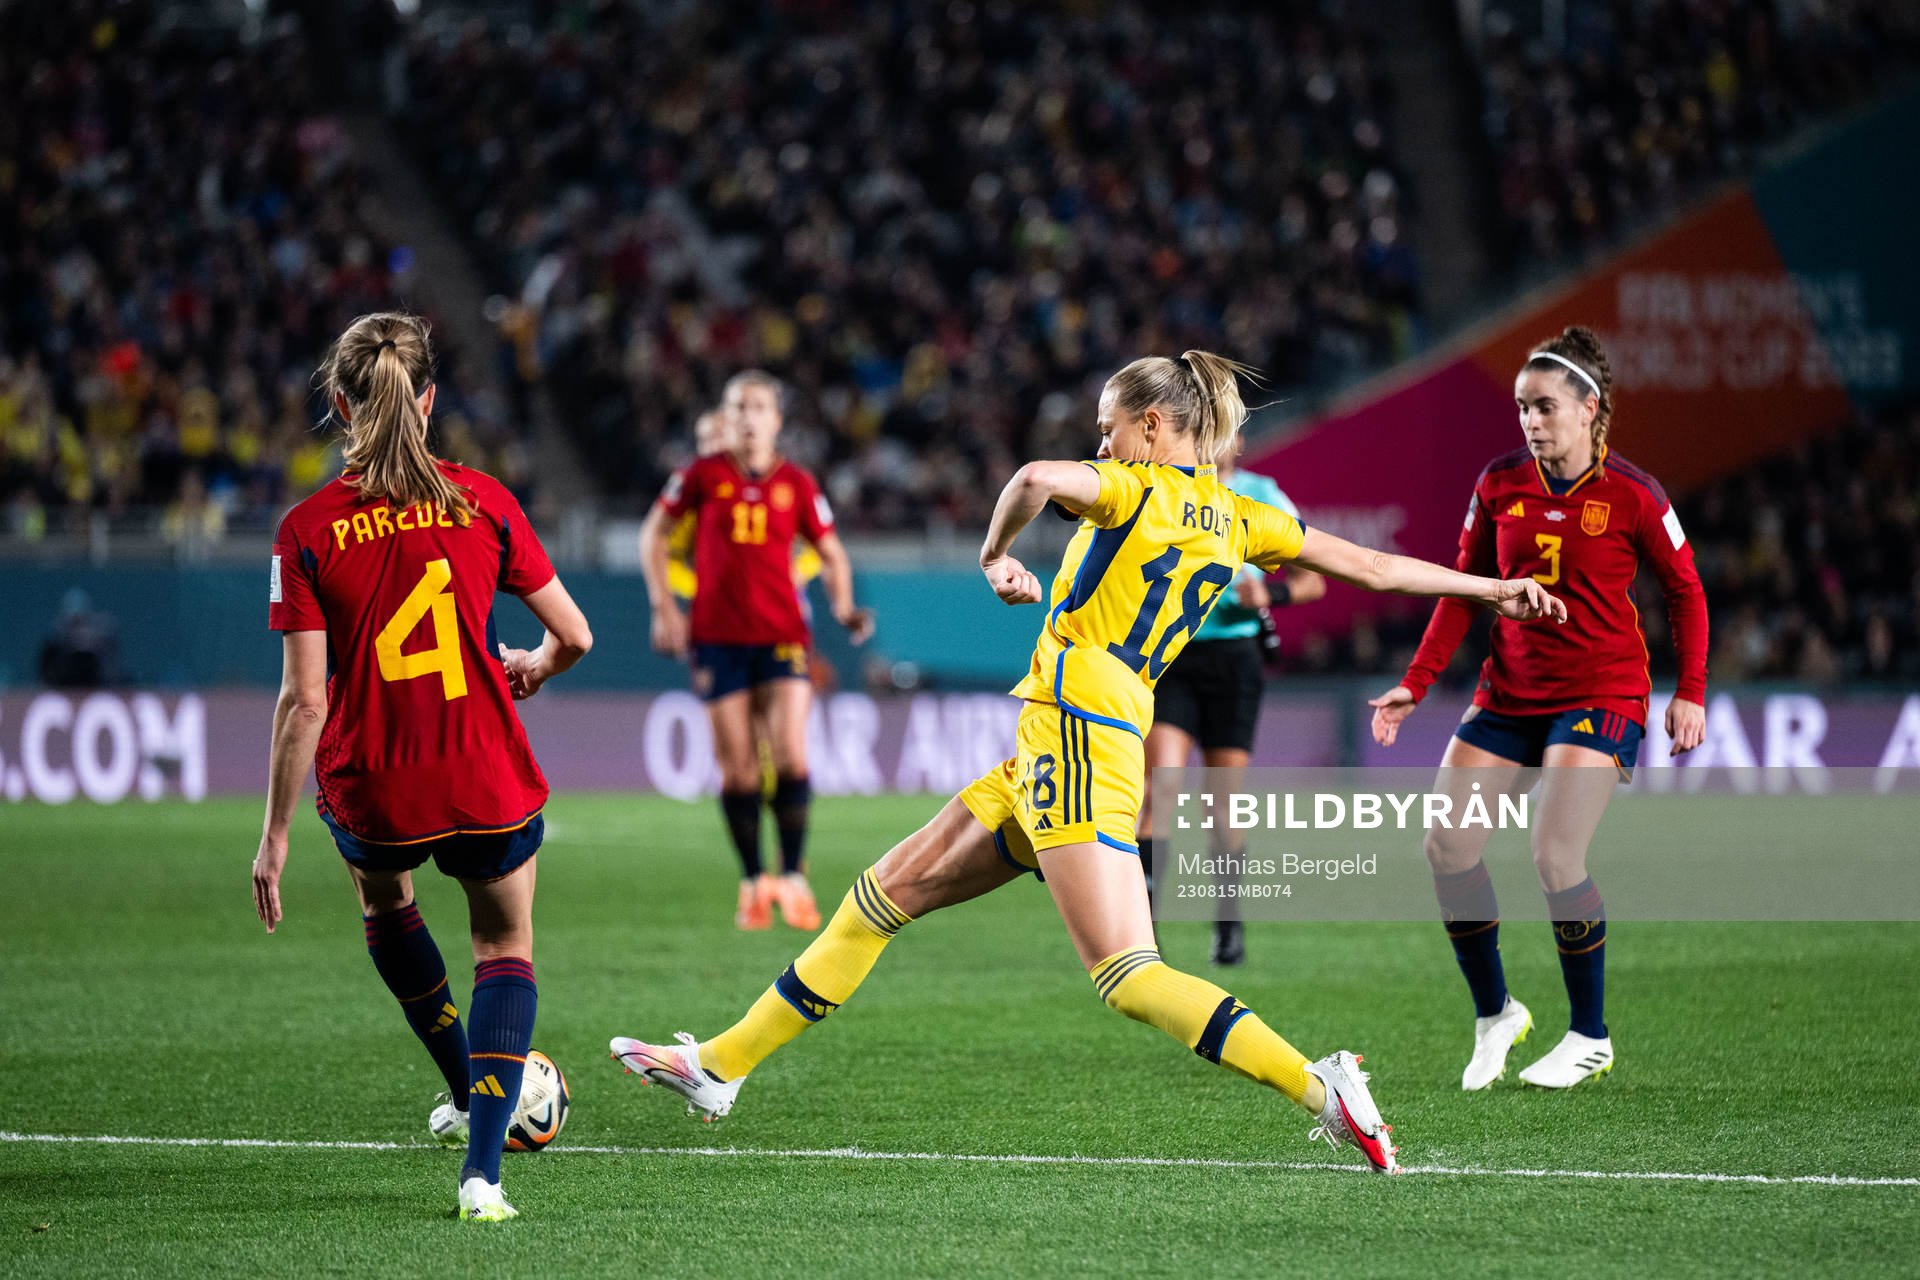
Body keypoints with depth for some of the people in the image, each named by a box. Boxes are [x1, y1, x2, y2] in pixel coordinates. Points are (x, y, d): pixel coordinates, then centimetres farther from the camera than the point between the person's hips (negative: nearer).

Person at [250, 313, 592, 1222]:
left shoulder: (307, 531, -9)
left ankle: (467, 1095, 44)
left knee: (383, 900, 34)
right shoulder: (480, 502, -5)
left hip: (371, 793, 0)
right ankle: (481, 1168, -1)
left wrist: (276, 834, -3)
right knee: (506, 945, 20)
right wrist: (535, 667, 24)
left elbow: (305, 699, -10)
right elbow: (573, 635, 0)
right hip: (487, 783, 0)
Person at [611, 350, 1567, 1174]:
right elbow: (1372, 567, 17)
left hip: (1076, 721, -9)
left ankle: (1319, 1087, -27)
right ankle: (720, 1066, 17)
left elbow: (1037, 477, -24)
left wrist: (996, 555, -5)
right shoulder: (1238, 518, 16)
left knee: (1126, 974, -18)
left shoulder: (1138, 487, -4)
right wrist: (1495, 590, 26)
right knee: (885, 894, 13)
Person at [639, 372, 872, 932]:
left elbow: (831, 554, 15)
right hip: (717, 638, 0)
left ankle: (793, 877, 0)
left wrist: (843, 608, -3)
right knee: (737, 766, -1)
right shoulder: (702, 476, 3)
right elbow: (654, 533, 13)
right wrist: (663, 604, 3)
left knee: (791, 755, -12)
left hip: (782, 634, 0)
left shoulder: (797, 485, 5)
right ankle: (753, 883, 11)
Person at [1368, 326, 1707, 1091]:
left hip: (1600, 693, -5)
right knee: (1446, 848, -7)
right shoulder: (1499, 485, 2)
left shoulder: (1631, 496, -8)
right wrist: (1415, 684, 2)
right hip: (1508, 691, 5)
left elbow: (1685, 591, 1)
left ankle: (1590, 1039, -1)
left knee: (1555, 857, -19)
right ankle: (1494, 1015, 12)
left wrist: (1691, 693, -6)